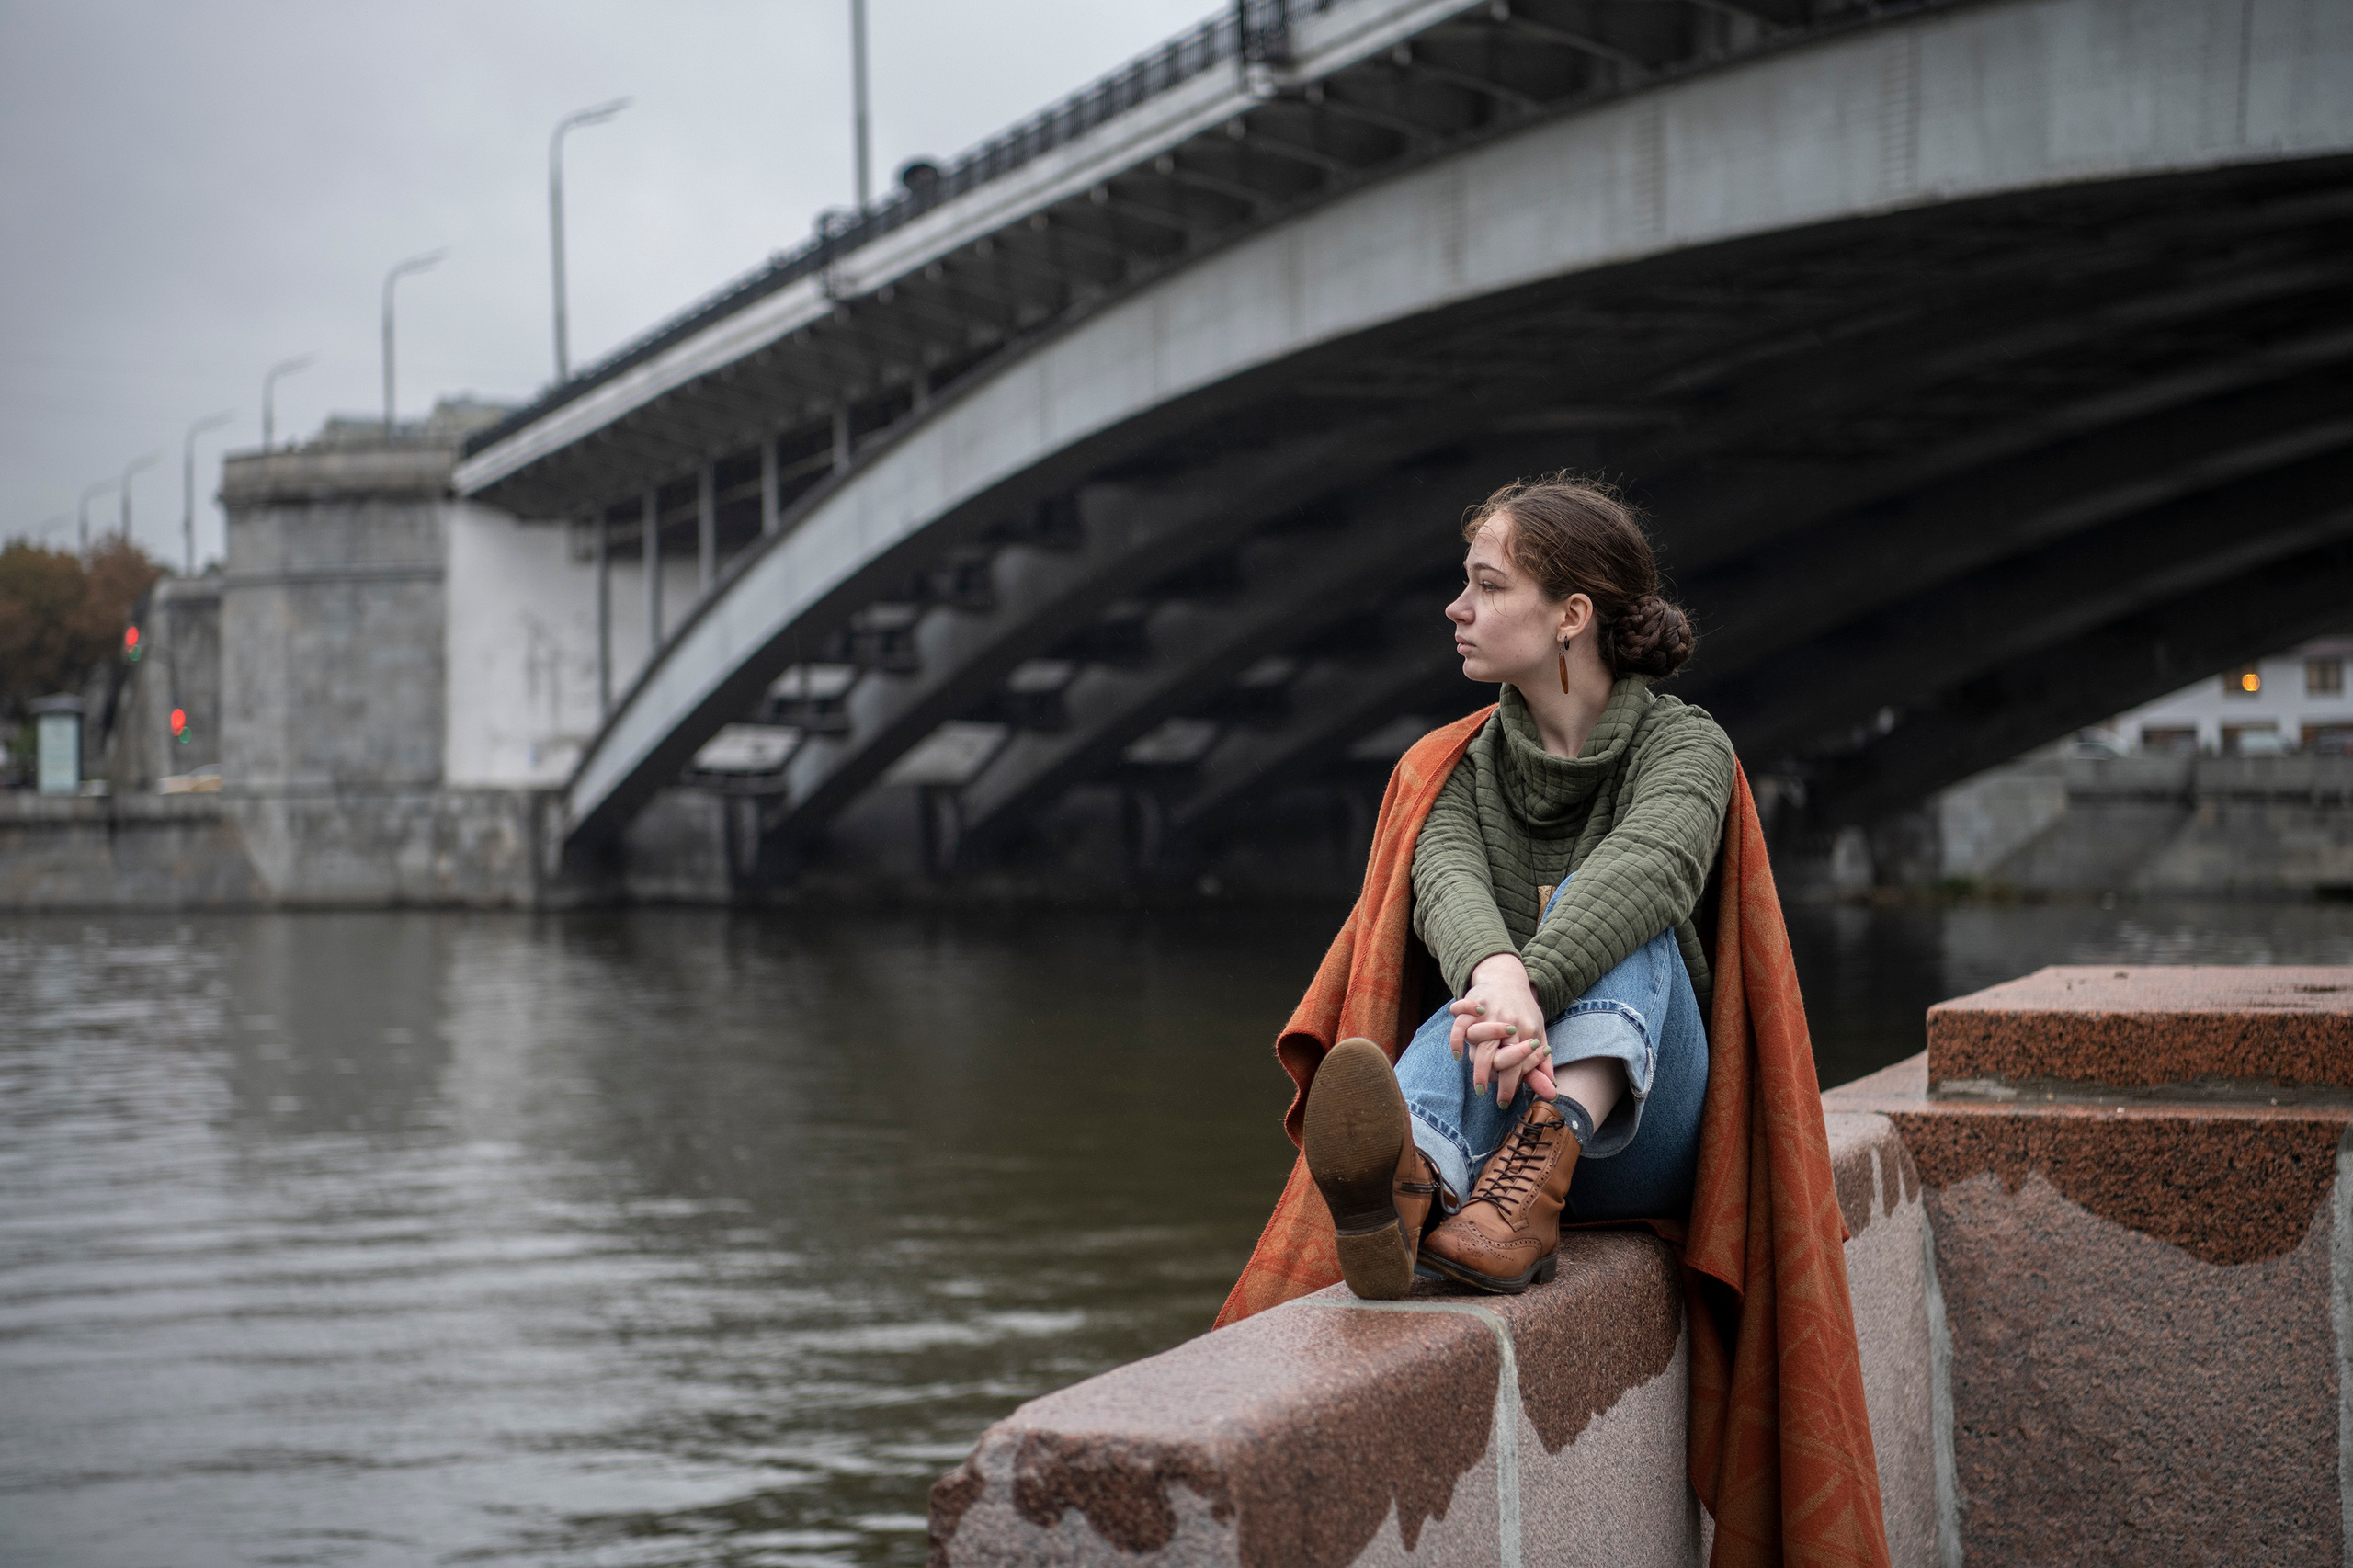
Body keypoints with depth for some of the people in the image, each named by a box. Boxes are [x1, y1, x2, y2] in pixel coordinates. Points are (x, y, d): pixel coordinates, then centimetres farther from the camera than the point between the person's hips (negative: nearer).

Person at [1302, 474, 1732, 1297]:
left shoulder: (1684, 744, 1)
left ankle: (1542, 1161, -54)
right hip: (1503, 1115, 1)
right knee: (1467, 1021, -34)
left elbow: (1651, 866, -23)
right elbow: (1449, 879, -13)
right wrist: (1495, 974, -39)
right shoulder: (1465, 764, 11)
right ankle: (1412, 1181, -69)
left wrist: (1531, 986, -44)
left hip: (1636, 1137, -1)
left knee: (1602, 910, -27)